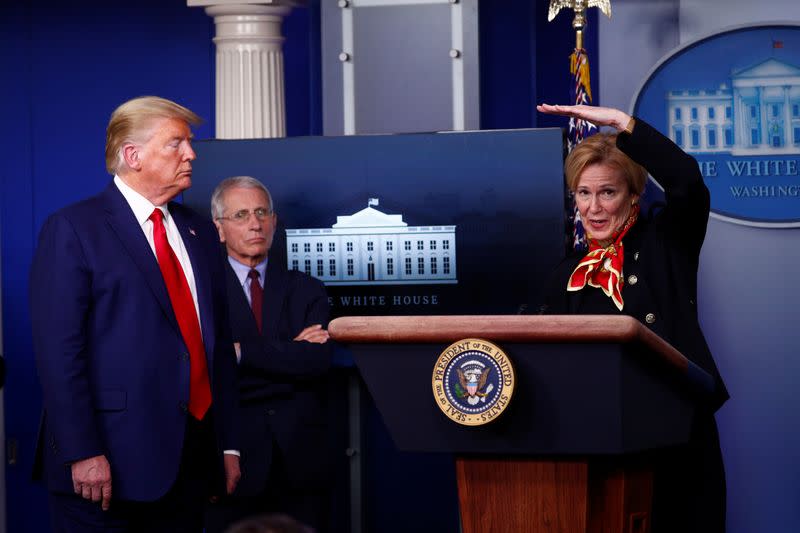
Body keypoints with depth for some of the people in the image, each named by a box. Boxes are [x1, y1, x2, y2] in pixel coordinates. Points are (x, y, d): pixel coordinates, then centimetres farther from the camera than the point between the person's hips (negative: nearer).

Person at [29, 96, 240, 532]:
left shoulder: (198, 231, 16)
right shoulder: (73, 229, -5)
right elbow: (58, 349, -12)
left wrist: (228, 444, 13)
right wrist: (82, 453, -19)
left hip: (193, 461, 6)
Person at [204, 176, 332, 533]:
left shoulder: (307, 290, 12)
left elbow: (319, 361, -5)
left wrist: (241, 353, -12)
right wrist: (291, 354, -8)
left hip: (300, 462, 2)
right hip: (236, 463, -2)